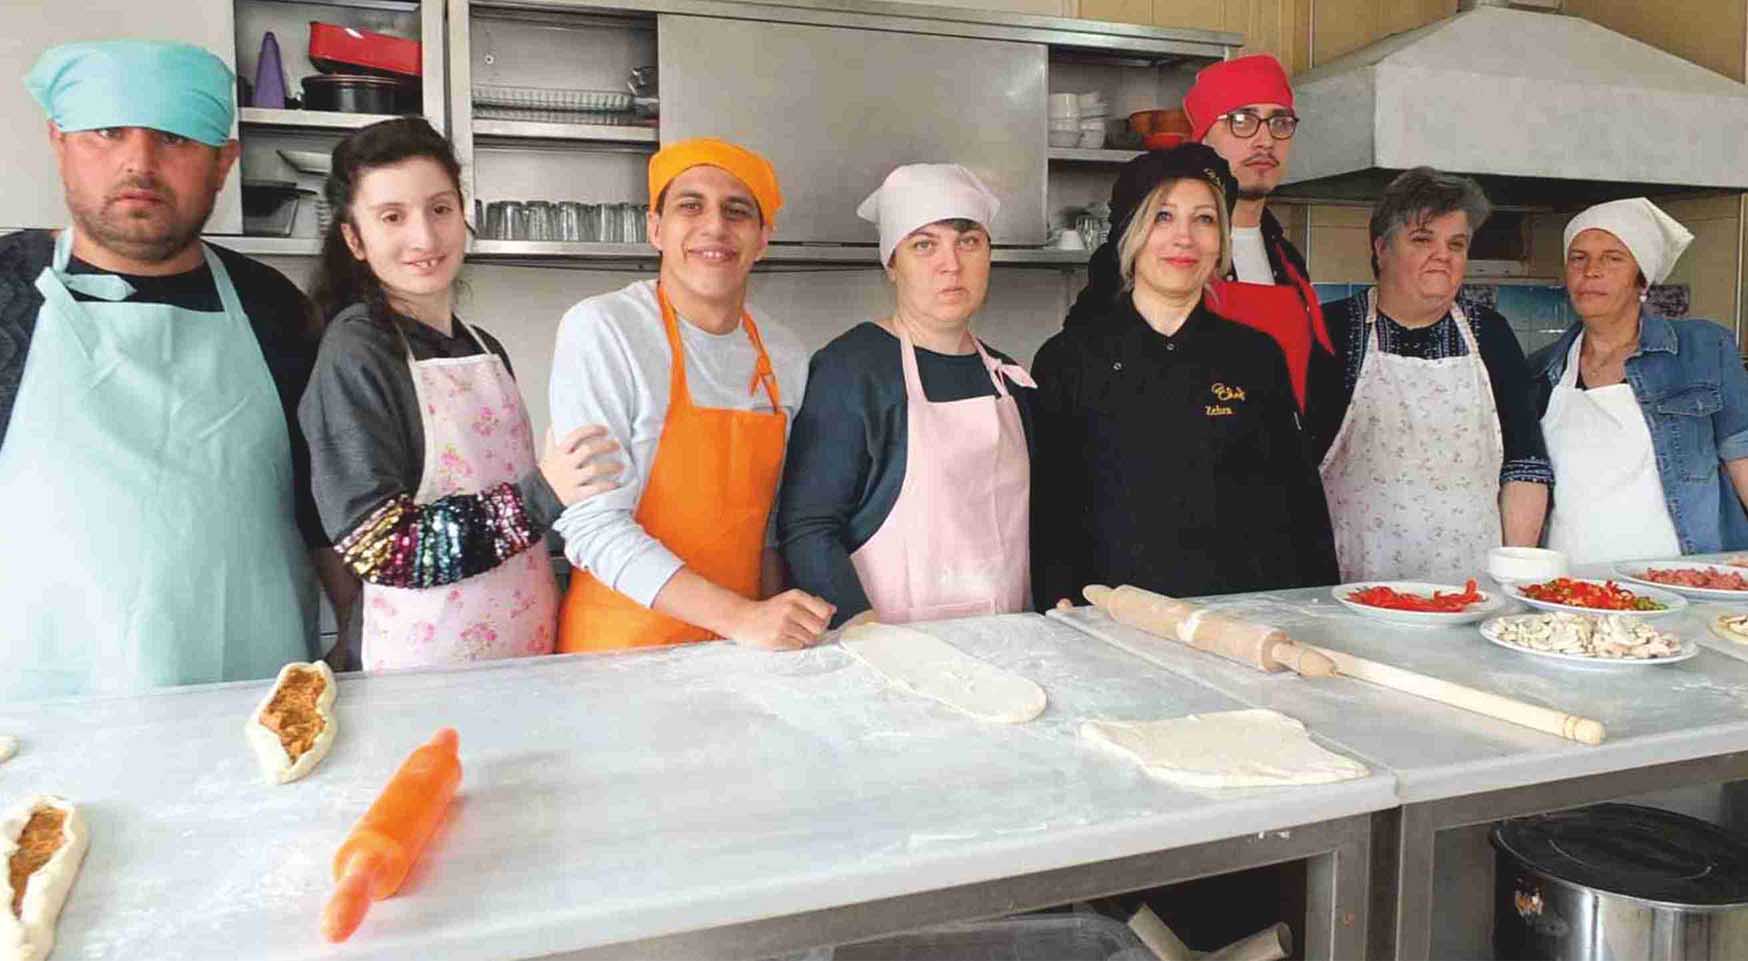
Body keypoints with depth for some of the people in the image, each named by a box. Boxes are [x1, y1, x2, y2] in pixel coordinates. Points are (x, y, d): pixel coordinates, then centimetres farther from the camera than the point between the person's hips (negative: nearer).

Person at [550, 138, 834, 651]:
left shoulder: (787, 358, 3)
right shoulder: (598, 330, -12)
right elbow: (592, 524, -17)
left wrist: (774, 629, -1)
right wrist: (740, 617, -23)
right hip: (621, 649, -4)